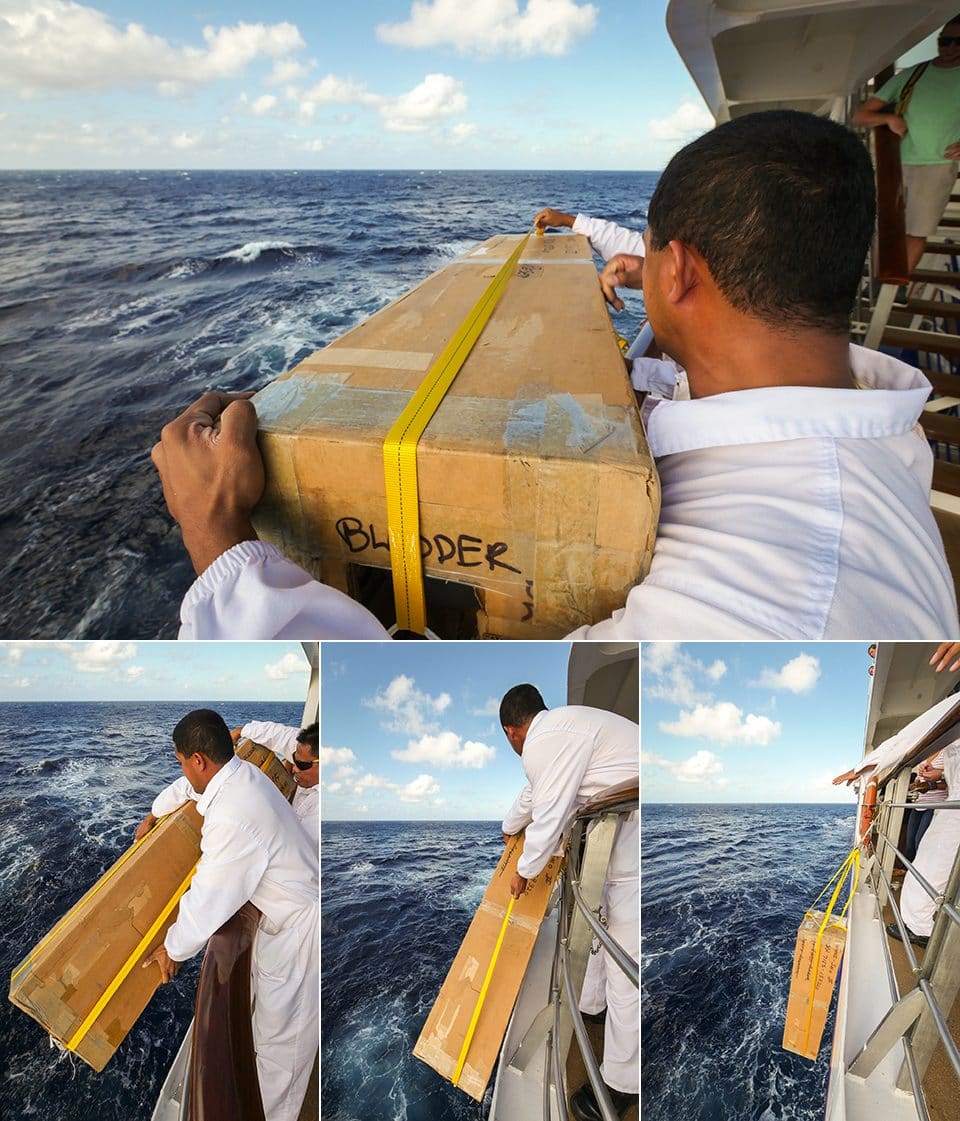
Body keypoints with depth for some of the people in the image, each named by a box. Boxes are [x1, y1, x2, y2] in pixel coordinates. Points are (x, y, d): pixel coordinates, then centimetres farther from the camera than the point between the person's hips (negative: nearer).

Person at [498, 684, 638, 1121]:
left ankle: (622, 1083, 13)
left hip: (632, 836, -10)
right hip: (622, 826, 10)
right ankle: (588, 999, 45)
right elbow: (534, 793, 31)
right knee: (595, 906, 25)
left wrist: (524, 871, 5)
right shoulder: (560, 725, 14)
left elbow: (548, 816, -14)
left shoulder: (542, 742, -18)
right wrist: (509, 827, 48)